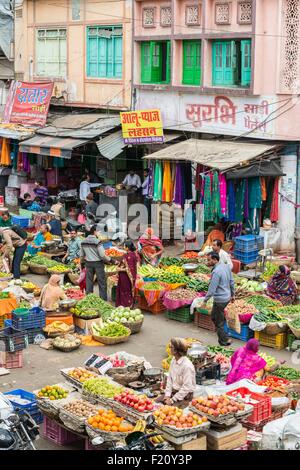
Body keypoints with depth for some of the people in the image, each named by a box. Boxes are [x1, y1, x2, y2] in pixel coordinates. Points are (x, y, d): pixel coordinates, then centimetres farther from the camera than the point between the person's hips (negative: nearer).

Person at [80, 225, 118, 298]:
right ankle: (103, 300, 2)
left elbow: (81, 255, 10)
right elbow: (102, 255, -17)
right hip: (98, 263, -5)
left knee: (89, 282, 11)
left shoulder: (83, 242, 3)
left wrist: (82, 263, 25)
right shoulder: (97, 242, -15)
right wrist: (112, 261, -9)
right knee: (102, 283, 2)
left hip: (88, 263, 5)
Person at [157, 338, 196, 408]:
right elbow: (169, 378, 7)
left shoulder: (187, 365, -24)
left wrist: (172, 400, -20)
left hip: (184, 396, -8)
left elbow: (186, 387, -23)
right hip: (173, 391, 8)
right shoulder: (173, 360, 1)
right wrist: (167, 395, -4)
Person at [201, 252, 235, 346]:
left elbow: (212, 289, -23)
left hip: (219, 300, -9)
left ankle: (224, 341, 15)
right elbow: (232, 282, 11)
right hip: (227, 297, 9)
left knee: (219, 323, 6)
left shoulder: (216, 272, -25)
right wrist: (232, 295, 22)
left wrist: (205, 300, -12)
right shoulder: (226, 267, 2)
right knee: (214, 316, 25)